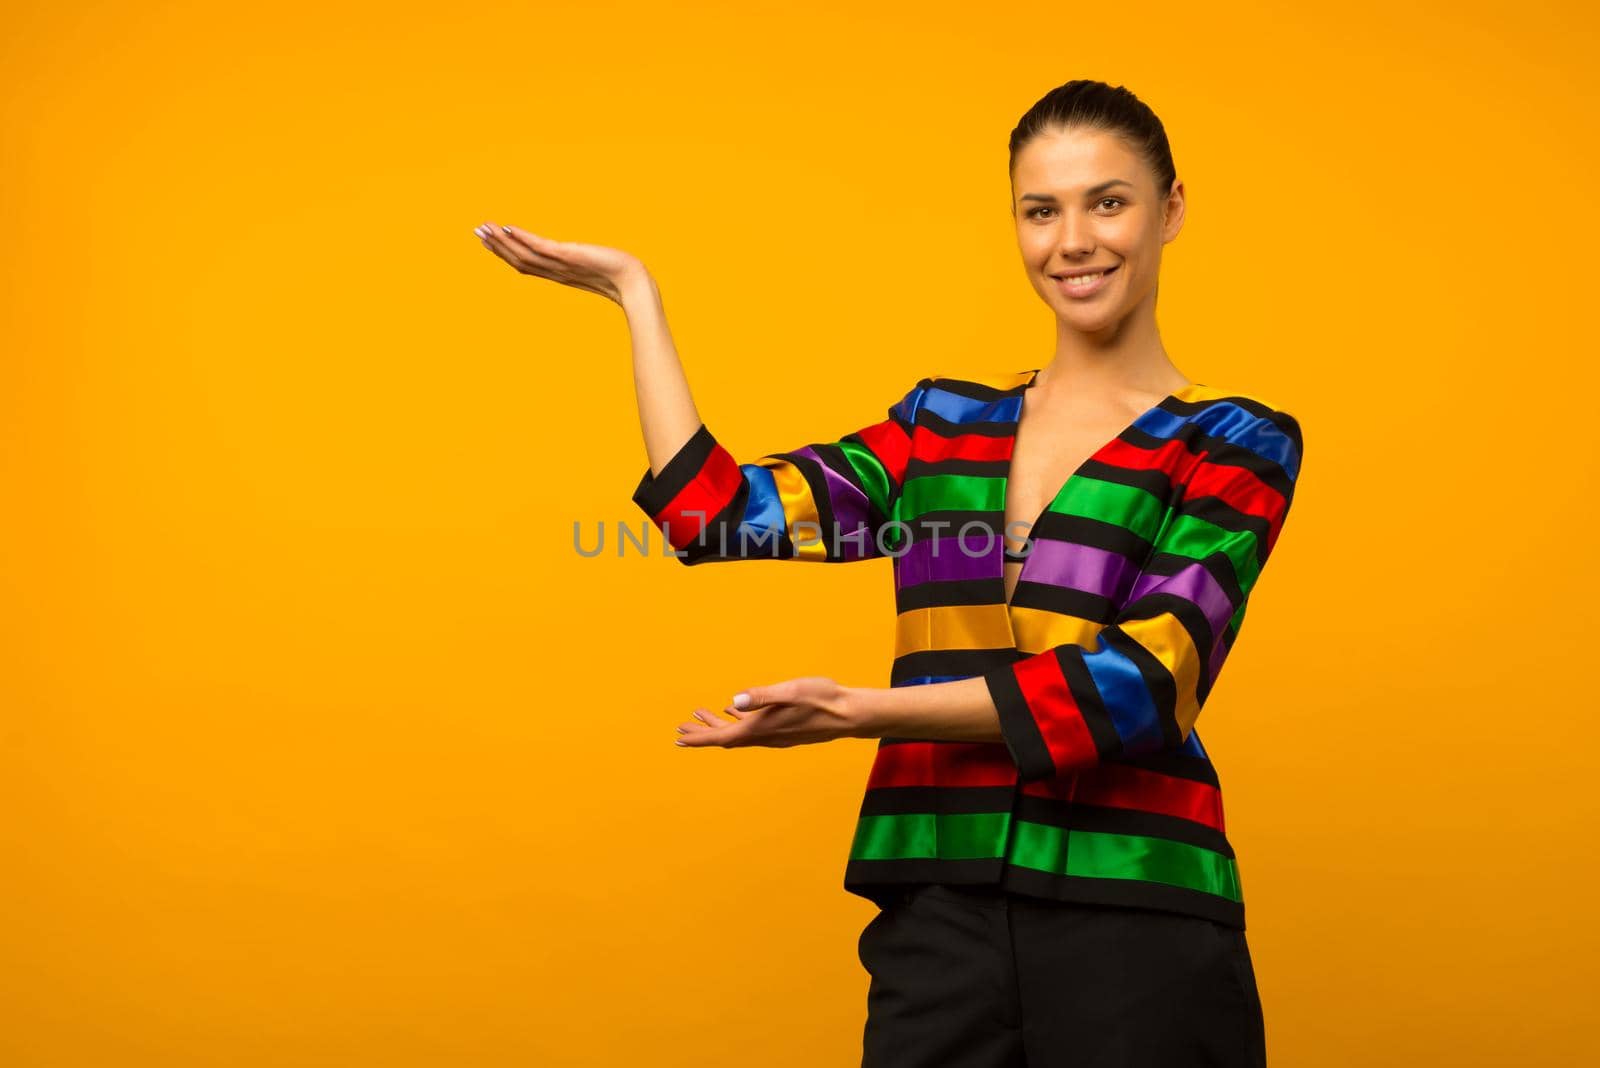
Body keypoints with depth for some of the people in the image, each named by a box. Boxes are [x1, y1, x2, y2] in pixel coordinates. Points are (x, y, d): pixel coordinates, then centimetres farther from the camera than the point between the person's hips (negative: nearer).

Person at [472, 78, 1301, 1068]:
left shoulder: (1236, 443, 0)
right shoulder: (948, 421, 12)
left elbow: (1146, 679, -13)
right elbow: (719, 512, 2)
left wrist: (865, 712, -20)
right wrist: (636, 293, 10)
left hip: (1131, 922, -3)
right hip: (937, 915, 3)